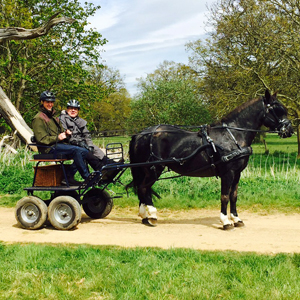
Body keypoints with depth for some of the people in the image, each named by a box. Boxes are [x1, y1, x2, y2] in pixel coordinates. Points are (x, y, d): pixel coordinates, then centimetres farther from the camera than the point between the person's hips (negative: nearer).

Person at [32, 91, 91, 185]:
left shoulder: (54, 118, 26)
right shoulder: (38, 118, -1)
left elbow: (61, 131, 31)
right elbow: (41, 139, -10)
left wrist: (67, 133, 7)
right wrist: (57, 138, -18)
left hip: (60, 145, 9)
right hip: (49, 148, -8)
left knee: (84, 152, -13)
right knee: (76, 150, -29)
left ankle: (68, 176, -17)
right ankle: (87, 177, -24)